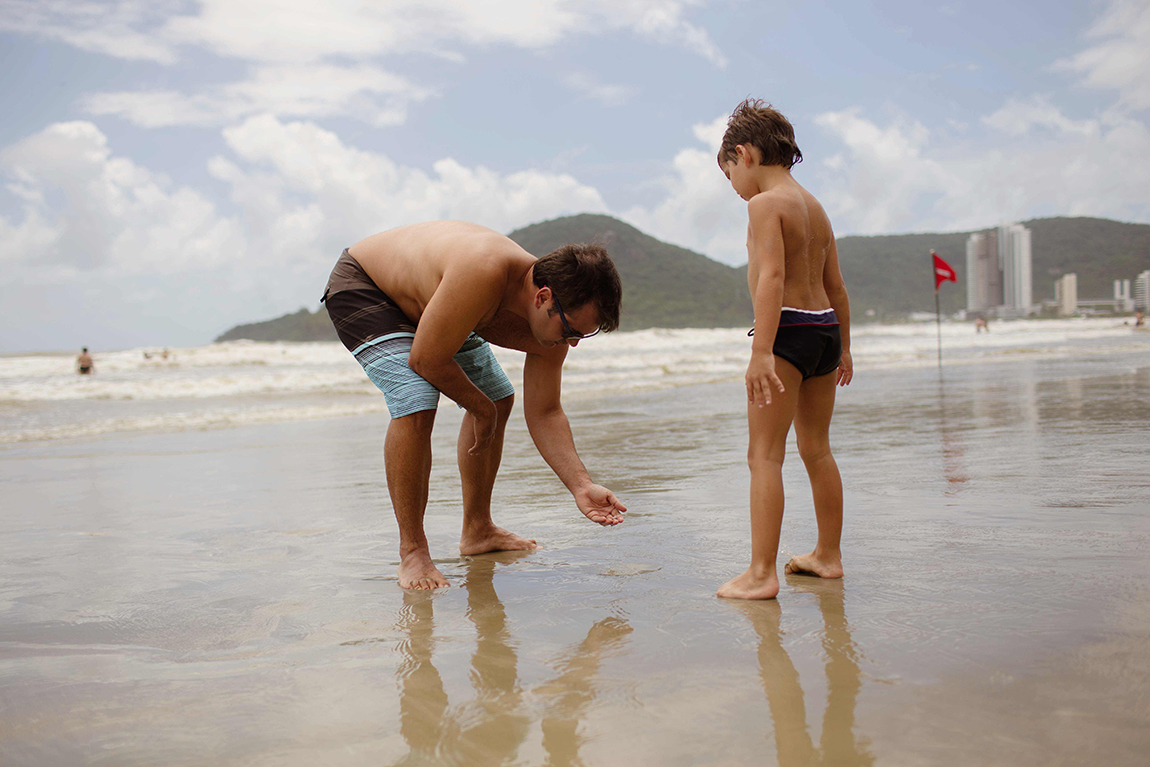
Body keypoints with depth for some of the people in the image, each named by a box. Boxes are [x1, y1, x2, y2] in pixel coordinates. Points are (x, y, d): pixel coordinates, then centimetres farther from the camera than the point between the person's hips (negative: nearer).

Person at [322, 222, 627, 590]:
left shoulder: (552, 320, -18)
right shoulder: (485, 271, -42)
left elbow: (544, 414, -8)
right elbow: (425, 360, -33)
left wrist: (582, 486, -18)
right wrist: (481, 408, -17)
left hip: (420, 295, 8)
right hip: (361, 287, -8)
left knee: (498, 398, 10)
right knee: (415, 405, -27)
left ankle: (477, 531, 23)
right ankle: (412, 552, -12)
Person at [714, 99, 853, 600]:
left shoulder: (764, 203, -8)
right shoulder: (815, 206, 17)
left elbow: (772, 277, -21)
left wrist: (762, 351, -26)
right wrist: (843, 347, 27)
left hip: (788, 331, -9)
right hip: (826, 329, 9)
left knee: (764, 455, -8)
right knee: (817, 449, 17)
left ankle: (761, 574, -10)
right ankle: (828, 555, 27)